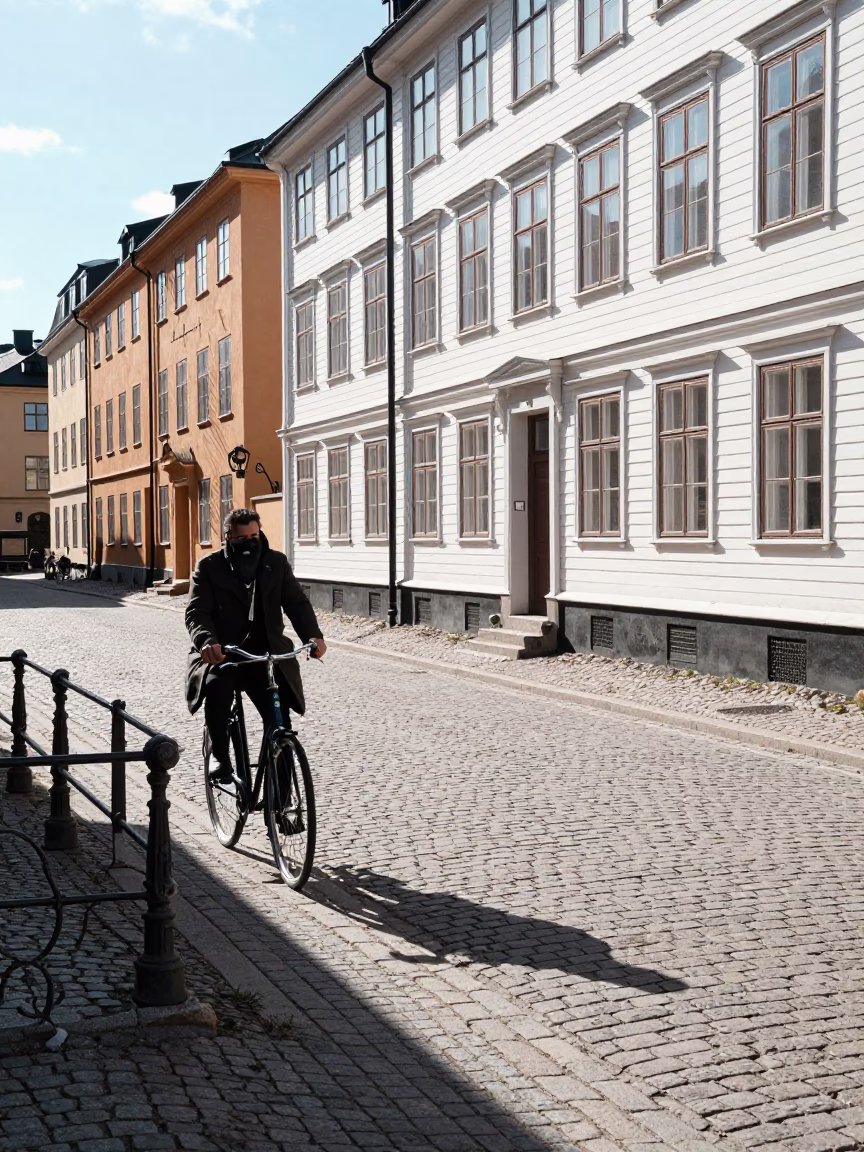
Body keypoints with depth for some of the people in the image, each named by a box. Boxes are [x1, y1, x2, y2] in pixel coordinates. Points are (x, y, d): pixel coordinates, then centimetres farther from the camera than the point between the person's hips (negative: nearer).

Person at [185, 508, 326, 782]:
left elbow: (297, 603, 0)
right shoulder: (209, 567, 0)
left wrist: (313, 636, -21)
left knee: (278, 717, -15)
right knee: (217, 686, -35)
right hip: (221, 654, -2)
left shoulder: (276, 563, 7)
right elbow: (196, 612, -10)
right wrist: (207, 641, -33)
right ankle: (219, 754, -13)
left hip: (265, 654, 2)